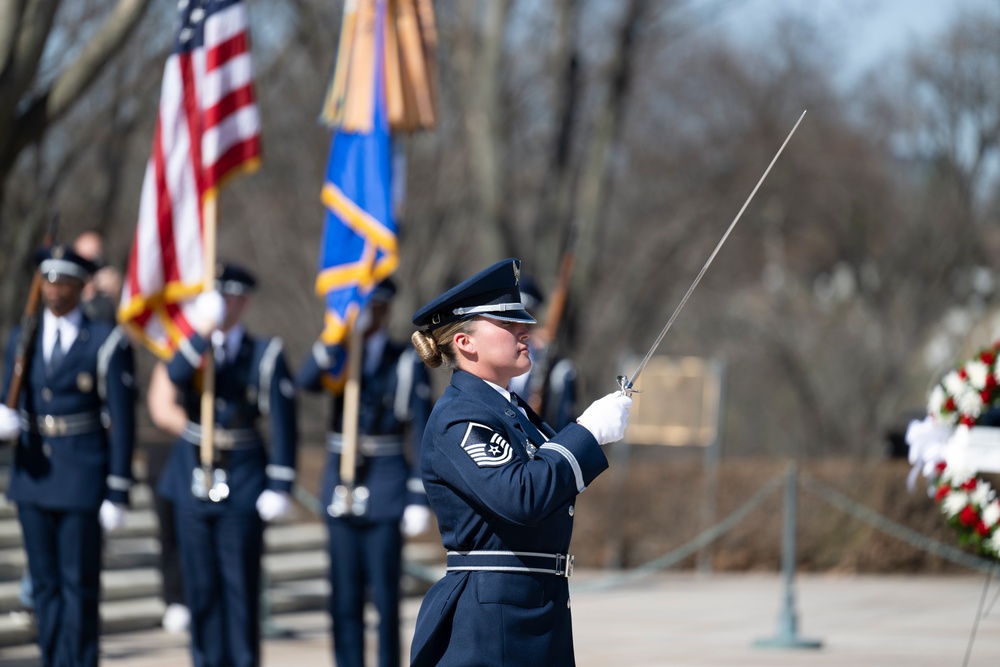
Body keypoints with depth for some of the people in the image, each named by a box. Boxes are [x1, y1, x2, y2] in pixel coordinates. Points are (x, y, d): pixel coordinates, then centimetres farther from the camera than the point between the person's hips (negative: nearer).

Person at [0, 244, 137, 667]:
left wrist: (118, 492, -10)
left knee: (79, 585, -3)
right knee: (45, 584, 8)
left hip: (83, 476, -5)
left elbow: (121, 421, -6)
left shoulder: (107, 343, -6)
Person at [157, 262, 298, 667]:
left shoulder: (265, 355, -2)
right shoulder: (192, 349, 6)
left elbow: (282, 425, -4)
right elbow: (175, 375, -19)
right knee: (201, 585, 6)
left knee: (240, 585, -2)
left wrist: (280, 487, -10)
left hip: (243, 482, -3)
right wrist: (202, 335, -33)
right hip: (194, 479, 3)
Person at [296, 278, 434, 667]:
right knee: (344, 598, 4)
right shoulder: (338, 357, 8)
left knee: (385, 597, -2)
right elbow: (306, 382, -16)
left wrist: (419, 500, -9)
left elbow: (422, 437, -3)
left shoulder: (407, 364, 0)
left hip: (386, 492, -3)